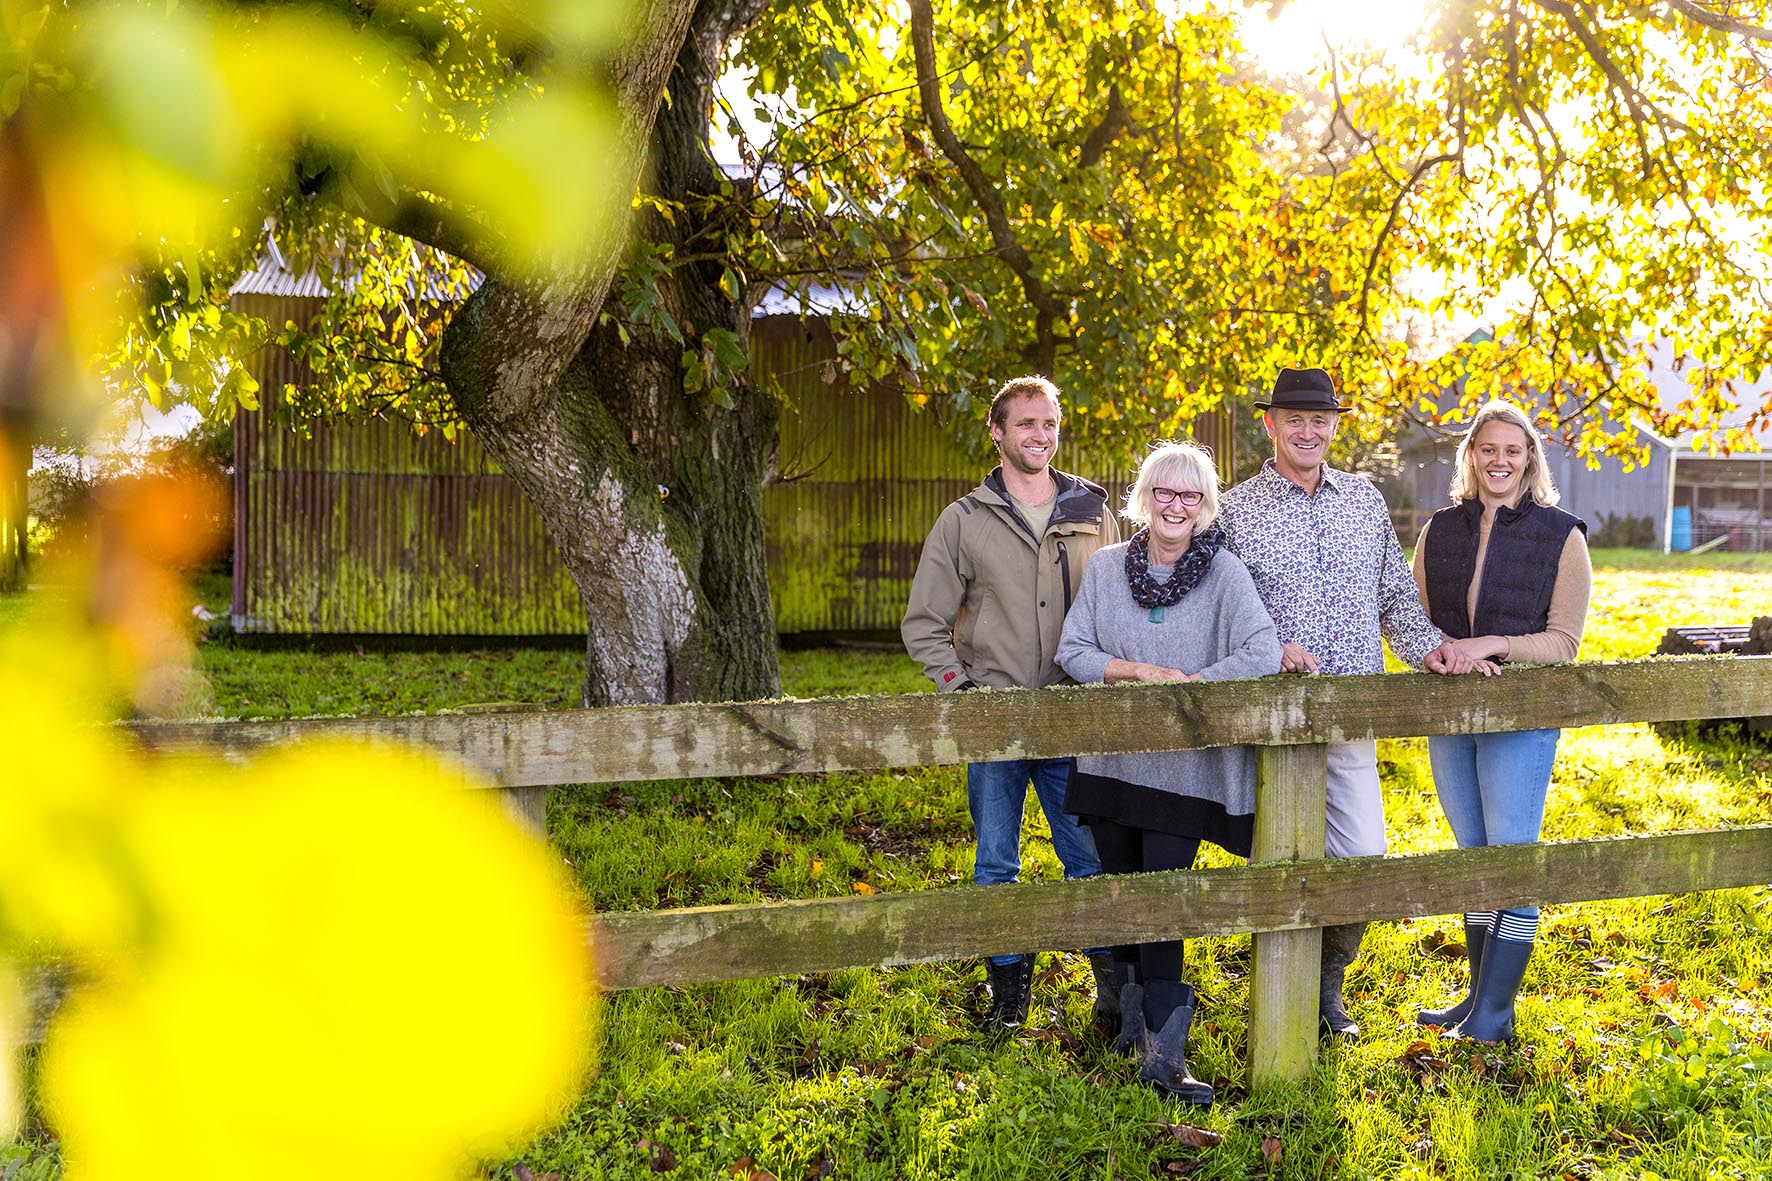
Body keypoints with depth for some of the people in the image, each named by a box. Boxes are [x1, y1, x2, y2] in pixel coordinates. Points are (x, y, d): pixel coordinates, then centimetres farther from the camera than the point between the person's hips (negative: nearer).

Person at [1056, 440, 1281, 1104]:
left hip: (1184, 767, -3)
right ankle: (1135, 1010, 34)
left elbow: (1263, 654, -15)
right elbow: (1073, 652, 1)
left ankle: (1163, 1051, -7)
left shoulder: (1224, 573, -4)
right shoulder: (1105, 567, 4)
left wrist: (1187, 685, -18)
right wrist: (1141, 671, -12)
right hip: (1111, 761, 3)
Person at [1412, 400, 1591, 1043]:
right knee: (1474, 861, 13)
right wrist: (1442, 650, -12)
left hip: (1523, 717, -4)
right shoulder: (1439, 532, 8)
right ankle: (1480, 996, 23)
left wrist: (1494, 644, -22)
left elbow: (1563, 640, -7)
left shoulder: (1560, 536, -4)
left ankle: (1494, 1014, 1)